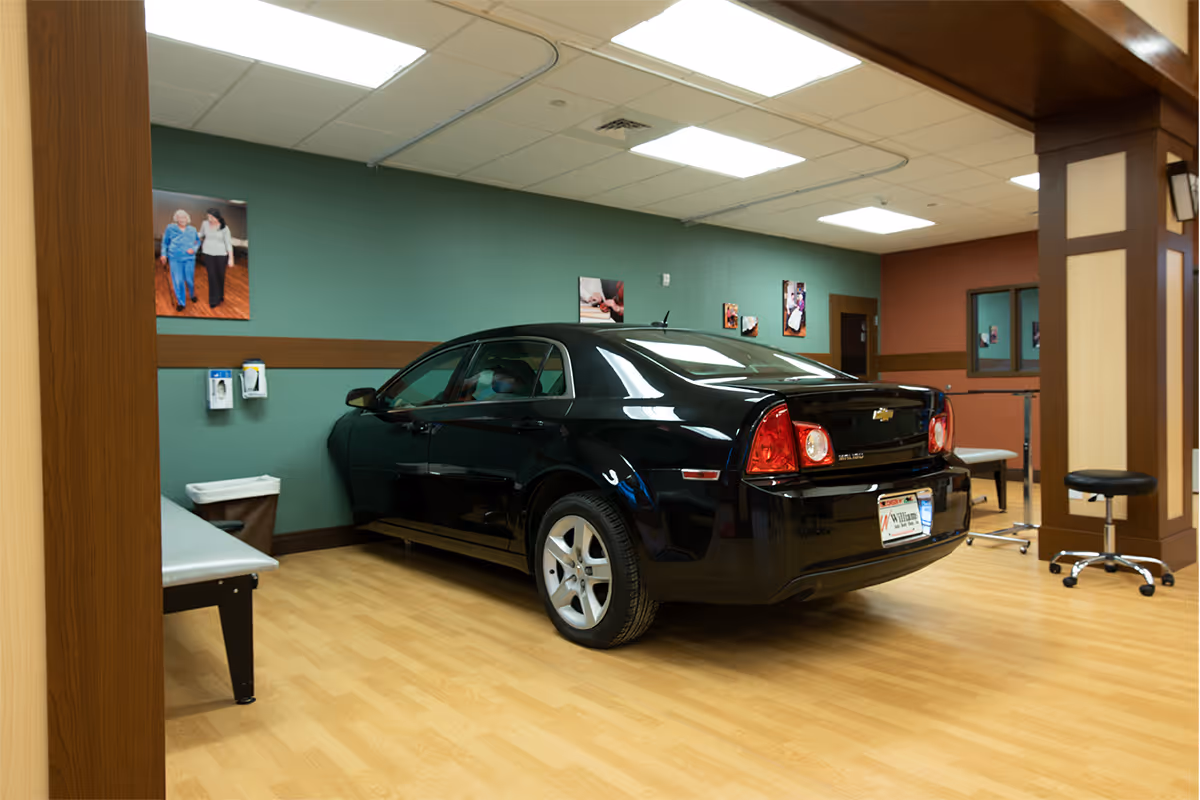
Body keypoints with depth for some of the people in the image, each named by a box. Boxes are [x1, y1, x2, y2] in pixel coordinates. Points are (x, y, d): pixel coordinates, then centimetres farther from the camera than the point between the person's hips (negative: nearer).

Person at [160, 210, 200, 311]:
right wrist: (163, 254, 5)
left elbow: (198, 241, 15)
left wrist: (194, 249, -4)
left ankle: (192, 295, 35)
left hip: (189, 258, 1)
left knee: (190, 279, 5)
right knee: (178, 281, -2)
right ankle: (181, 302, 10)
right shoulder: (170, 228, 3)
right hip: (175, 259, -1)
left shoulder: (192, 230, 5)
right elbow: (165, 242, 10)